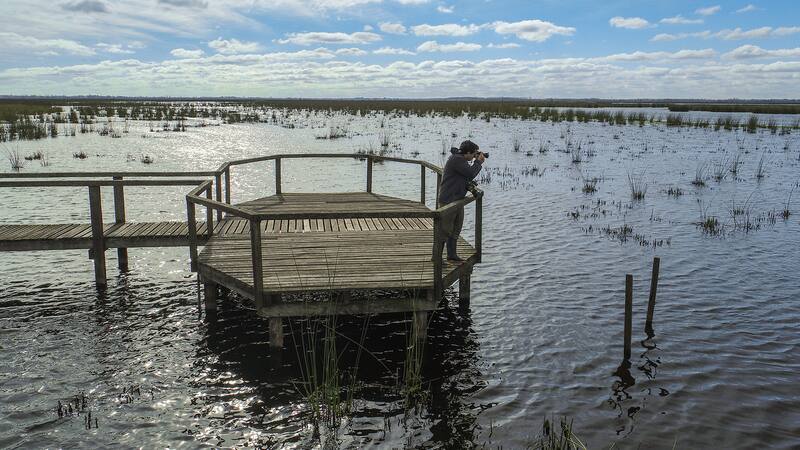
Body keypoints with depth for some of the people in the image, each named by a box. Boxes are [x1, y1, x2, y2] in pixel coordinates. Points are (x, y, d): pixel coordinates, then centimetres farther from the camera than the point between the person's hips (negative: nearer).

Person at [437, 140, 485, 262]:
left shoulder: (461, 159, 15)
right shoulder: (456, 160, -18)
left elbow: (468, 177, 19)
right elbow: (471, 174, -19)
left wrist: (477, 162, 9)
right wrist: (478, 162, -5)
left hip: (458, 200, 11)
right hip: (448, 200, -11)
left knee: (456, 229, 15)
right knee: (445, 230, -6)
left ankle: (452, 255, 25)